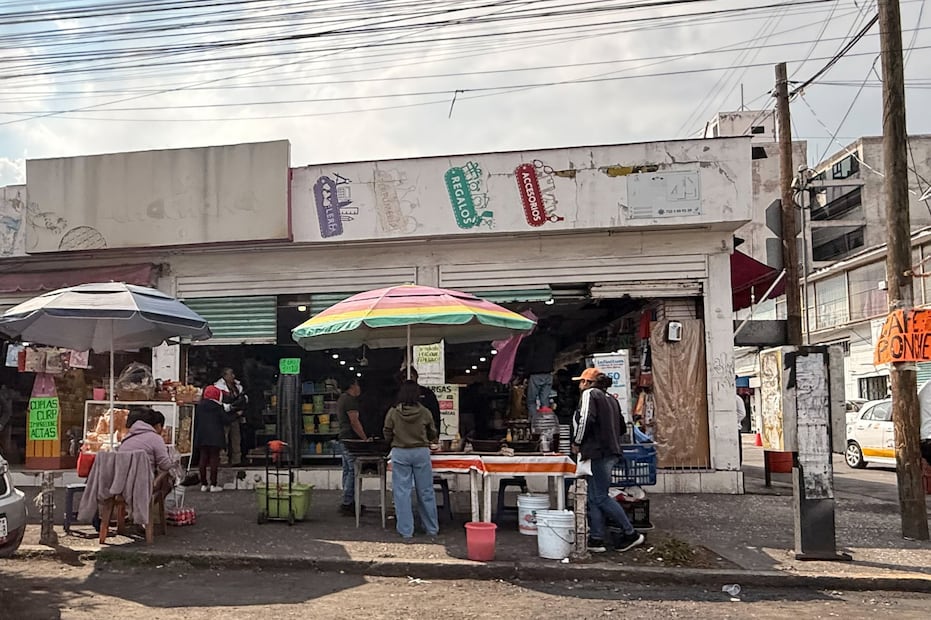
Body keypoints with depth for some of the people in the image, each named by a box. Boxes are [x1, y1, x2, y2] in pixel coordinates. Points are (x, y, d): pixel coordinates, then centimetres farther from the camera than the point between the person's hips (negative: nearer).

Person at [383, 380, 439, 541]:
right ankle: (432, 529, 20)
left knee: (402, 492, 5)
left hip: (400, 454, -1)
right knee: (425, 491, 10)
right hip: (421, 452, 1)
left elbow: (387, 435, 2)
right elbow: (433, 435, 7)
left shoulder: (393, 413, -6)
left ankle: (406, 531, 6)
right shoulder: (425, 413, -5)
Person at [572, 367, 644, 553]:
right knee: (594, 497, 10)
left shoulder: (589, 394, -6)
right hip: (611, 451, 9)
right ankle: (596, 538, 9)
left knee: (600, 497, -4)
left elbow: (585, 419, -21)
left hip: (598, 452, -9)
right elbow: (621, 427, 23)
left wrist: (577, 442, -9)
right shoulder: (610, 399, 20)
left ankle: (630, 534, 1)